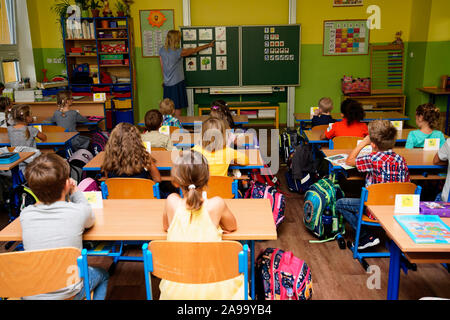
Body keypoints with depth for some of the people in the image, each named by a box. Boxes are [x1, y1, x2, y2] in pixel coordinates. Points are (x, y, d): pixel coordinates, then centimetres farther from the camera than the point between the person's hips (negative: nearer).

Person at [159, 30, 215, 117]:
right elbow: (194, 50, -5)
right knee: (177, 108, 3)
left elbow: (162, 67, 9)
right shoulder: (178, 52, -17)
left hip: (167, 84, 6)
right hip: (177, 84, -6)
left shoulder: (162, 50, 0)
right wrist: (208, 45, 7)